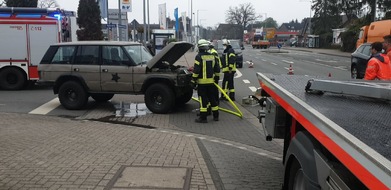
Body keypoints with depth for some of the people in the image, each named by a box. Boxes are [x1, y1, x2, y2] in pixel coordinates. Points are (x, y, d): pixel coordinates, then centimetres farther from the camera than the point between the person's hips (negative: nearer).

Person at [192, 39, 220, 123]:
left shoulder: (199, 57, -12)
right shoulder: (212, 56, 8)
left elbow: (196, 70, -16)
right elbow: (217, 69, 13)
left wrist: (194, 79, -8)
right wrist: (216, 77, 24)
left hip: (202, 82, -6)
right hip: (211, 81, 6)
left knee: (203, 100, -3)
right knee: (212, 98, 14)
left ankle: (203, 117, -1)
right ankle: (216, 116, 20)